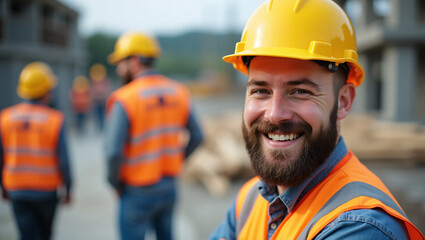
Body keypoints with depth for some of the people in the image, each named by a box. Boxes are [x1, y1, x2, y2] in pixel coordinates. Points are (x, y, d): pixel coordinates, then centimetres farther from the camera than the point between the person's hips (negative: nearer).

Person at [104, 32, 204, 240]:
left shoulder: (124, 99, -18)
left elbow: (113, 151, -24)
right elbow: (196, 137, 7)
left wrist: (115, 183, -6)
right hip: (169, 186, 5)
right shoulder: (177, 92, 0)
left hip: (138, 193, -5)